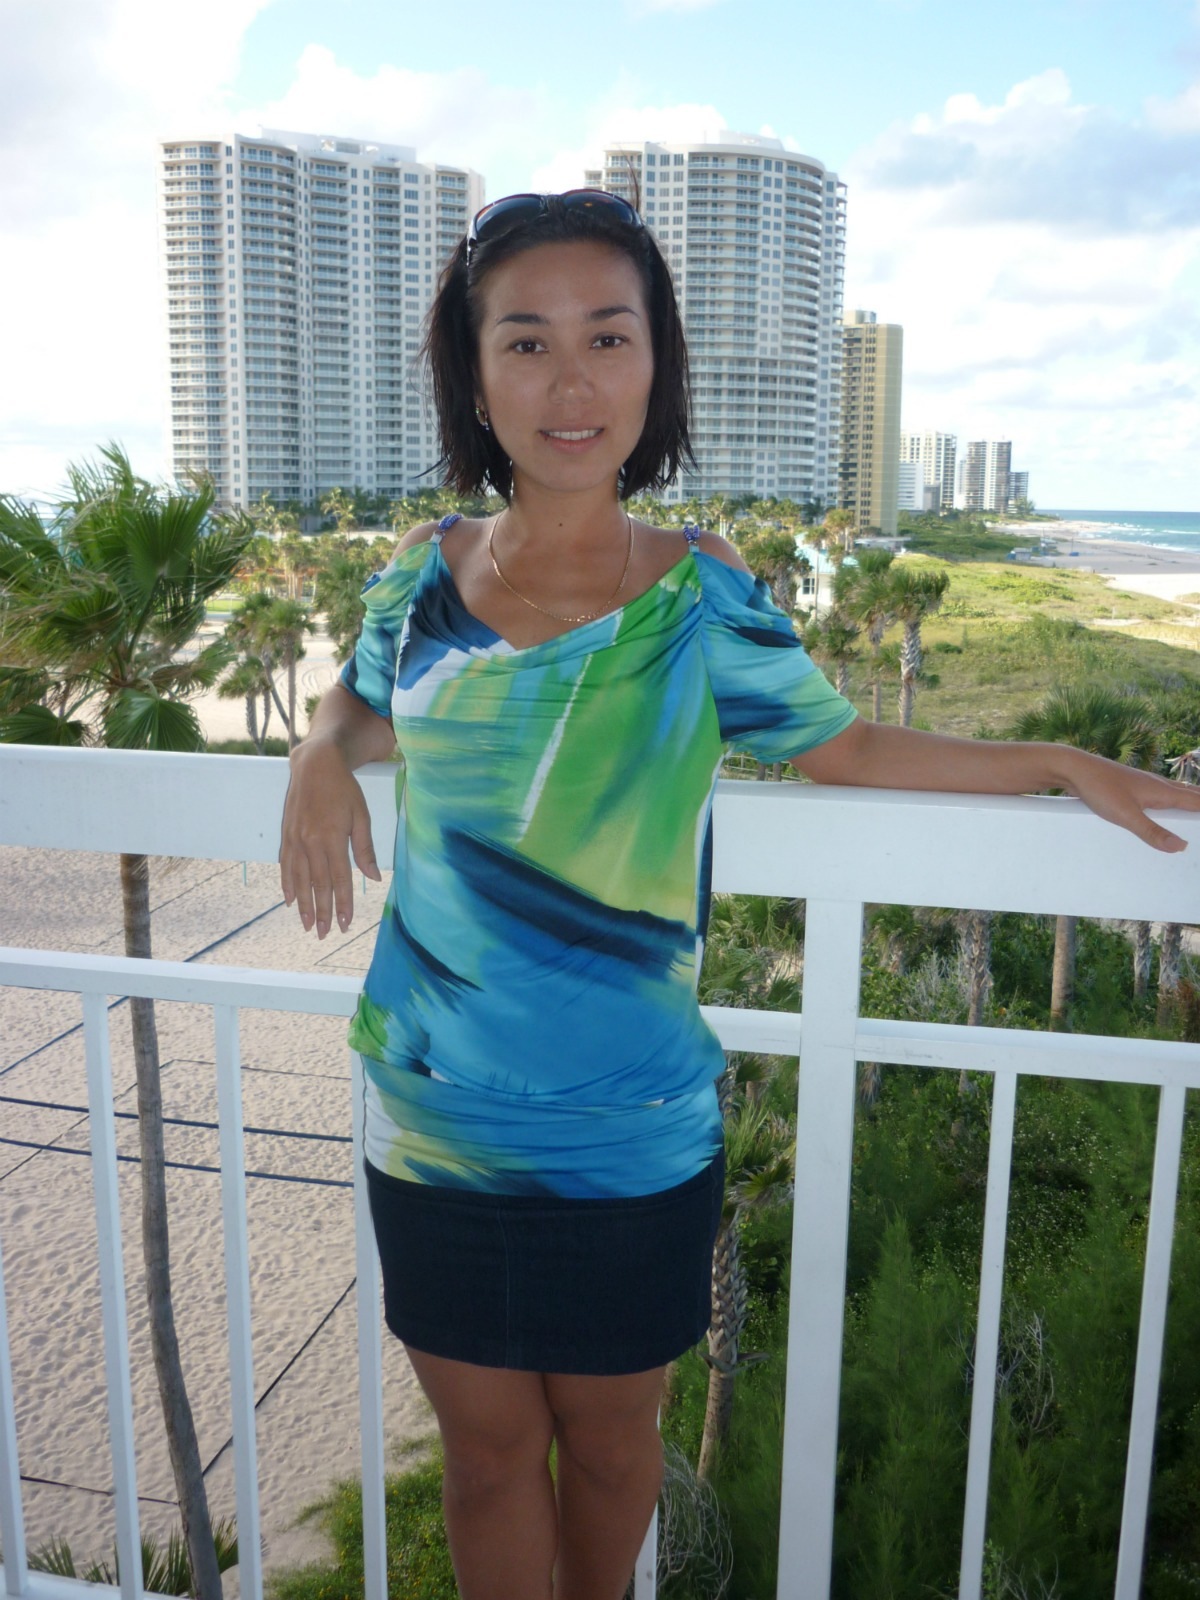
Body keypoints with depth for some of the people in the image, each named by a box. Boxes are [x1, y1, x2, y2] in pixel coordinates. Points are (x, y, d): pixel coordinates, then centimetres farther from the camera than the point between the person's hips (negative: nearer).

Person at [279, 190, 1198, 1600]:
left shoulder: (702, 595, -8)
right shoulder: (421, 574, -3)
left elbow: (838, 748, 7)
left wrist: (1062, 764, 4)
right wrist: (321, 754, -5)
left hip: (630, 1141, -1)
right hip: (432, 1129, 2)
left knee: (607, 1441, 19)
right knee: (486, 1448, 16)